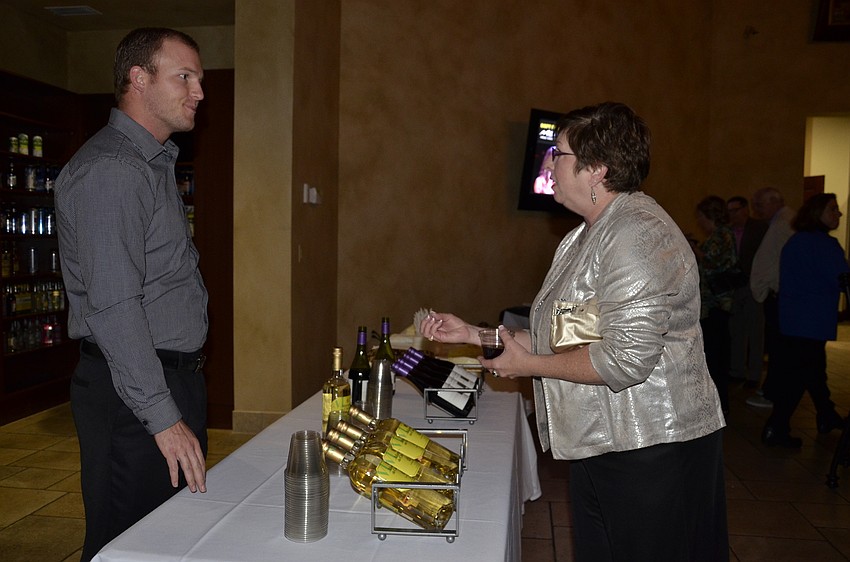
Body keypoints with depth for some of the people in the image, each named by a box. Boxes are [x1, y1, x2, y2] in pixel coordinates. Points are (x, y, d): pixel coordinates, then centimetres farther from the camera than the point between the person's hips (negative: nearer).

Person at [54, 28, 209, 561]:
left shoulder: (156, 163, 17)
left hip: (177, 377, 10)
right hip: (132, 395, -10)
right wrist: (163, 417, -22)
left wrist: (182, 403, 18)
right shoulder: (109, 168, -16)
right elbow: (114, 308, -23)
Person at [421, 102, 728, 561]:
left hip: (653, 452, -9)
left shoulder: (637, 233, -20)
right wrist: (473, 334, 10)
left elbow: (624, 359, -27)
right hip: (600, 448, 10)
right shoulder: (585, 235, 13)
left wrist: (528, 364, -14)